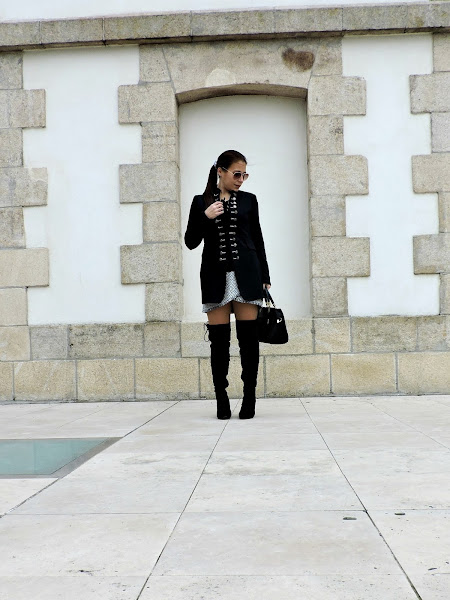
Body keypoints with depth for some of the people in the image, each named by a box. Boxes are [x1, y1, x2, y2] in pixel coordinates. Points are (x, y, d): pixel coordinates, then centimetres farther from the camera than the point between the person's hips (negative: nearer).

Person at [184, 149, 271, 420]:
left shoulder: (249, 200, 10)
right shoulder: (201, 202, 7)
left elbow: (258, 241, 12)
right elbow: (191, 242, 4)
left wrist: (265, 278, 8)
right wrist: (205, 217, -12)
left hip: (246, 276, 1)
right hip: (215, 277, 0)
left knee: (249, 338, -2)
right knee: (219, 340, -1)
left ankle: (249, 399, 6)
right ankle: (222, 400, 8)